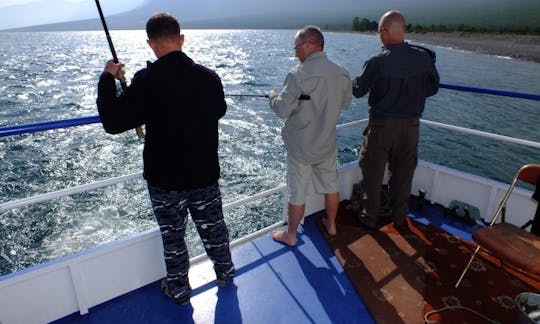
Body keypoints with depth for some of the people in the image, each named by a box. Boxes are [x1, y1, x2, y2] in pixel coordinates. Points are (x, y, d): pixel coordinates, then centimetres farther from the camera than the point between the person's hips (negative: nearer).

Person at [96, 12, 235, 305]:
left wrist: (107, 78, -4)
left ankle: (179, 290, 35)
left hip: (164, 179, -3)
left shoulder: (146, 81, -19)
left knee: (172, 236, 16)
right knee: (213, 228, 21)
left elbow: (113, 123, -16)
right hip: (205, 175, 4)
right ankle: (225, 273, 43)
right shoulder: (209, 76, -6)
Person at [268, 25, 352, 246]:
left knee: (297, 192, 8)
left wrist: (272, 95, 0)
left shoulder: (299, 74, -21)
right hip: (327, 144, 5)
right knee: (331, 185, 21)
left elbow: (282, 110, -20)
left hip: (301, 147, -5)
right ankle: (331, 225, 41)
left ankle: (290, 235, 26)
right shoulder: (342, 74, -3)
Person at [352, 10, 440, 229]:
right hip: (411, 124, 4)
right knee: (403, 173, 17)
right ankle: (399, 217, 31)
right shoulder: (424, 57, -5)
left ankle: (369, 218, 21)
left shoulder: (376, 62, -15)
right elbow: (433, 88, 7)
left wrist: (351, 81, 17)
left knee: (373, 173, 11)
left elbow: (358, 91, -4)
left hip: (382, 125, -3)